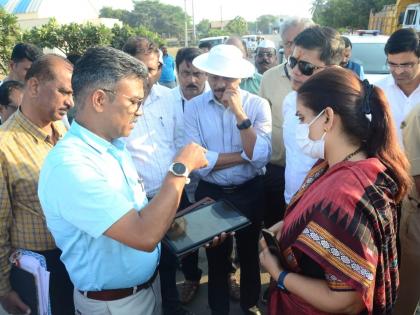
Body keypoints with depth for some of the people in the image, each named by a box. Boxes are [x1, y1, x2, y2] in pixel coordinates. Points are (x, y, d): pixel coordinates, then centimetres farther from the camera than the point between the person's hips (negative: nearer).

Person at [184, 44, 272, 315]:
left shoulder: (258, 105, -10)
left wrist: (240, 114, -26)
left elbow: (260, 158, -22)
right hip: (210, 193, 0)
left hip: (249, 192, 1)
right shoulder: (194, 107, -11)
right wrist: (244, 155, -19)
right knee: (216, 256, 20)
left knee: (249, 252, 23)